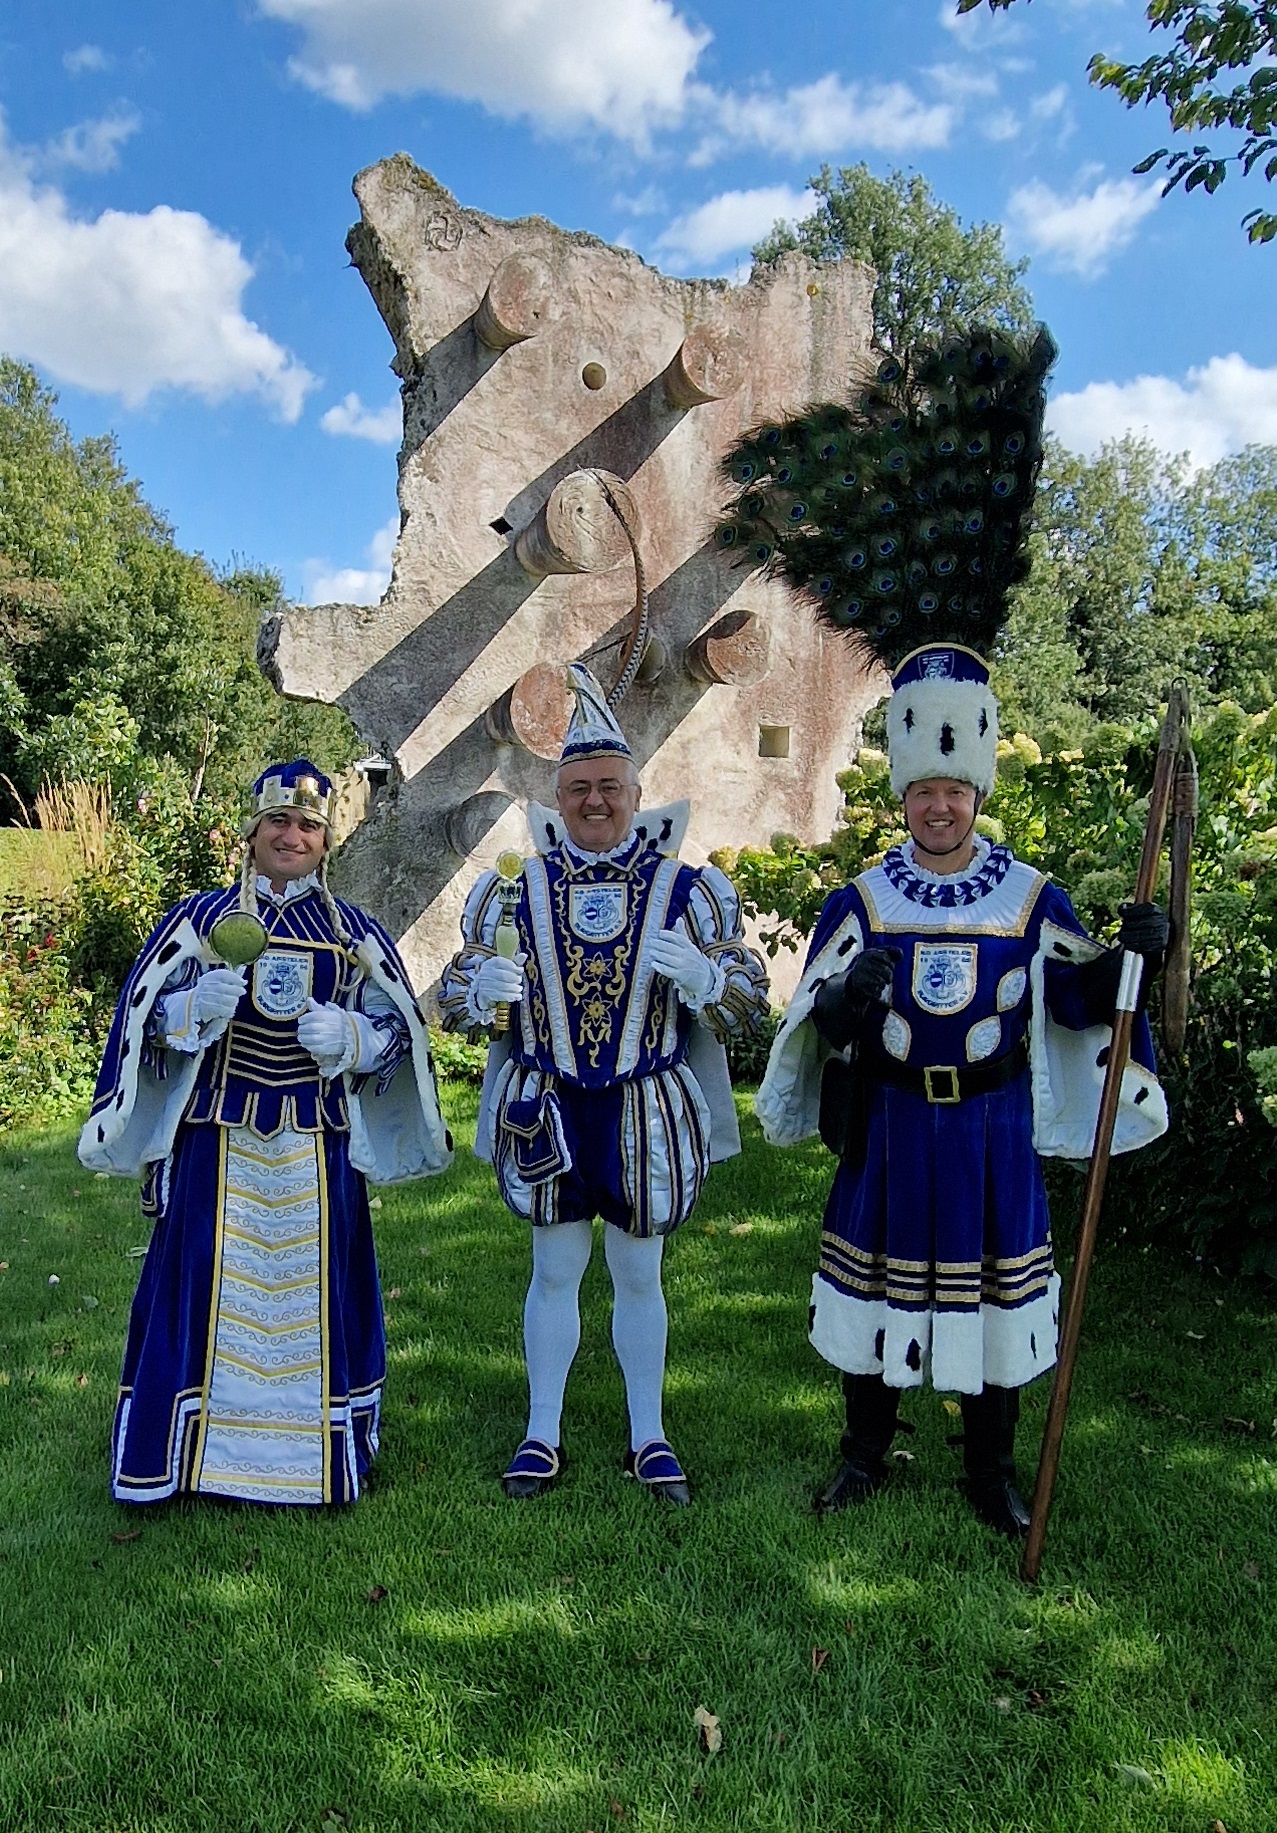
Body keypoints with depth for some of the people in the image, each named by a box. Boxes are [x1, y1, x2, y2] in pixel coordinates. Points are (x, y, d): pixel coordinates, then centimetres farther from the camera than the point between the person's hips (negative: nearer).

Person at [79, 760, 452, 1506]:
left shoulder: (356, 933, 6)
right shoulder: (200, 919, 4)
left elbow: (399, 1033, 8)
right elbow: (148, 1018, 5)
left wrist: (348, 1036, -12)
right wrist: (199, 1007, -16)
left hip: (317, 1144, 1)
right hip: (217, 1137, 0)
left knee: (317, 1290, 6)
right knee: (202, 1287, 4)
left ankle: (318, 1455, 25)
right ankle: (193, 1453, 24)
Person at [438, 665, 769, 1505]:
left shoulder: (686, 888, -3)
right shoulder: (516, 889, 0)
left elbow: (749, 1001, -3)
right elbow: (455, 1000, 5)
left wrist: (696, 971, -25)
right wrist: (484, 988, -20)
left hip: (647, 1113, 0)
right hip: (548, 1111, 1)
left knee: (640, 1275, 12)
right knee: (555, 1270, 12)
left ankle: (648, 1437, 30)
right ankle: (543, 1434, 29)